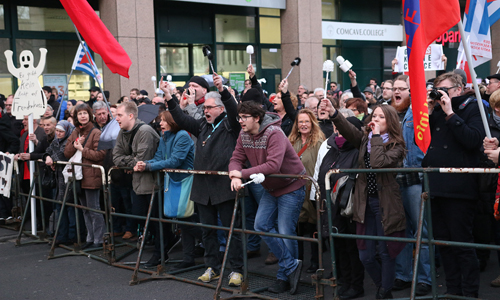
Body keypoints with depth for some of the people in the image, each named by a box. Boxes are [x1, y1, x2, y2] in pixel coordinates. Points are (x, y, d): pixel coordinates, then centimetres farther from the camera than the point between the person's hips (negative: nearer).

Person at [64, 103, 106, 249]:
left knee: (93, 209, -5)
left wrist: (82, 149, -14)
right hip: (78, 176, 8)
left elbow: (100, 154, -16)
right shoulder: (74, 133, 14)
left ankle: (98, 240, 1)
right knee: (85, 209, 13)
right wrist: (75, 144, -7)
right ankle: (90, 238, 22)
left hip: (91, 176, -7)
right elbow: (67, 153, 10)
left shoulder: (96, 133, -8)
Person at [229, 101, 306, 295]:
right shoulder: (244, 135, -1)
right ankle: (292, 265, 8)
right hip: (271, 188, 8)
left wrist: (243, 174, -33)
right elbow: (236, 159, -4)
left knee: (286, 232, -4)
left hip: (291, 186, -8)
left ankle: (284, 277, 12)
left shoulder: (274, 134, -26)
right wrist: (235, 176, -26)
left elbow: (273, 165, -36)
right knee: (262, 225, -1)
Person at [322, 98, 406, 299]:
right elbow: (348, 130, -12)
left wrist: (377, 136, -16)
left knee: (386, 252, 5)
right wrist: (333, 113, -28)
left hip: (385, 204, -5)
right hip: (364, 203, 5)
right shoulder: (365, 139, 8)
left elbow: (379, 163, -25)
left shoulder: (396, 146, -6)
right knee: (365, 256, 8)